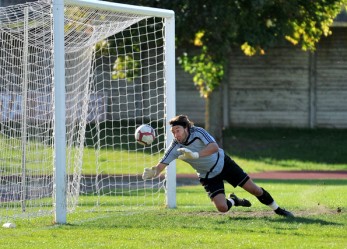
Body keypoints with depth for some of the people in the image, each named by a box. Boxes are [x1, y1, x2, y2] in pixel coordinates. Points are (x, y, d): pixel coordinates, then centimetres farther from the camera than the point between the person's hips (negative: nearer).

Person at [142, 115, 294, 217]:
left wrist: (195, 155, -58)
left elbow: (214, 147, -43)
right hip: (208, 177, 1)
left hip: (223, 163, -1)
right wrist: (152, 172, -49)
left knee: (253, 189, 2)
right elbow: (160, 166, -25)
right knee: (222, 207, -17)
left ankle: (278, 210, 25)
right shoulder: (175, 148, -20)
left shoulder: (198, 132, -27)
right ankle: (234, 201, 20)